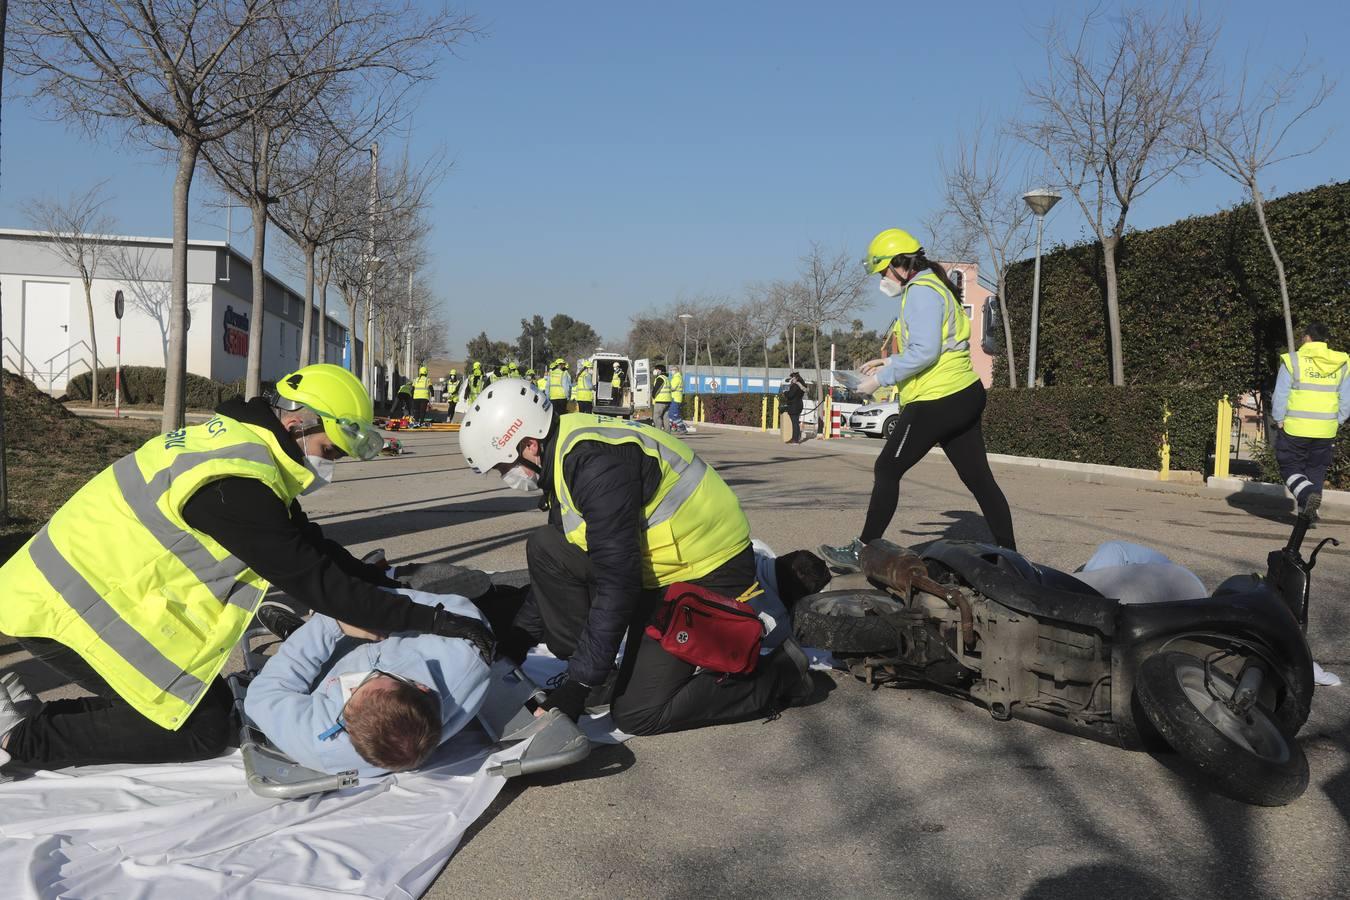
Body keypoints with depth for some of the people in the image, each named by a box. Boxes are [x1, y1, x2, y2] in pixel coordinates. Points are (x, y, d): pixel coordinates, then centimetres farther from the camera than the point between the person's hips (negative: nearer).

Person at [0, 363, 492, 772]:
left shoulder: (240, 442, 3)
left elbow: (307, 545, 10)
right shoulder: (234, 483, -28)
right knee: (200, 729, -6)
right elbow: (313, 581, -26)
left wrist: (379, 580, 2)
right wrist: (429, 620, -24)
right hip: (67, 608, -10)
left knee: (212, 701, 13)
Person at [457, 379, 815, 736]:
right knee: (544, 546, 0)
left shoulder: (594, 464, -27)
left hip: (710, 577, -10)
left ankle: (779, 674, 3)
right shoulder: (564, 452, 3)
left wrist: (580, 682, -21)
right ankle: (599, 679, 4)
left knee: (637, 713, -8)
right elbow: (557, 565, 16)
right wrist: (521, 633, 15)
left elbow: (617, 585, -27)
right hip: (660, 570, 10)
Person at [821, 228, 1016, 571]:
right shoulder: (934, 287, 19)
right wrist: (890, 362, 18)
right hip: (964, 395, 10)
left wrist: (881, 378, -15)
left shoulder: (920, 291, -12)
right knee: (979, 479, 9)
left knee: (887, 470, -1)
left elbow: (924, 351, -21)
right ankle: (1008, 554, 12)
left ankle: (863, 551, 6)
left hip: (936, 402, -10)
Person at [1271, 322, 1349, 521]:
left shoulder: (1293, 361, -7)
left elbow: (1280, 396, -9)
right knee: (1316, 469, 15)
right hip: (1326, 431, 4)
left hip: (1294, 428, -4)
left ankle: (1308, 493, -19)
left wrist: (1279, 421, 0)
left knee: (1290, 467, 7)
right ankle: (1306, 512, 13)